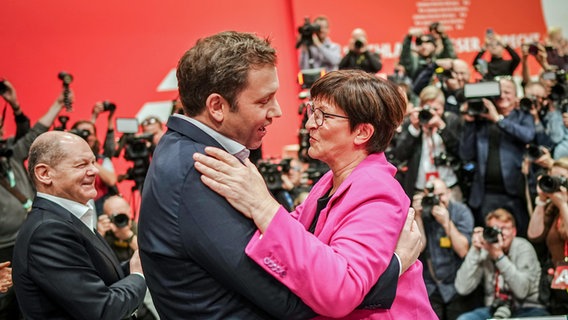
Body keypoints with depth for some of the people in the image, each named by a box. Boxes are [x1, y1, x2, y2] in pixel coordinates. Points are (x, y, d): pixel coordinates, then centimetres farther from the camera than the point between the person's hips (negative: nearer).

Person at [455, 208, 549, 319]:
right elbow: (462, 289, -13)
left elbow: (521, 291, -22)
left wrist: (499, 255, -28)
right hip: (494, 309, 3)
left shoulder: (523, 247, -8)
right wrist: (474, 251, -17)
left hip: (526, 309, -3)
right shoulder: (483, 251, -1)